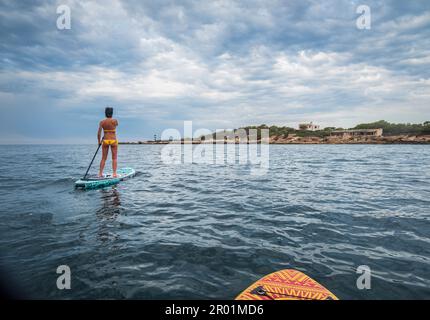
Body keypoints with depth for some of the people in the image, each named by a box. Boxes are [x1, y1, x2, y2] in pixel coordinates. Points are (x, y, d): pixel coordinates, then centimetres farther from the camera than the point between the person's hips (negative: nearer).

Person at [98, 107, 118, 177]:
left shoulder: (102, 122, -2)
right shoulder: (115, 121, -7)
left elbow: (99, 133, -3)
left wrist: (99, 141, 10)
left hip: (105, 140, 2)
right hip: (113, 140, -2)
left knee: (103, 158, 10)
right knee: (114, 158, 5)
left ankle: (100, 173, 11)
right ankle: (114, 173, 1)